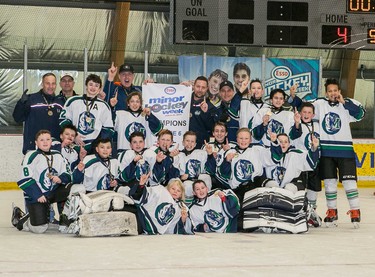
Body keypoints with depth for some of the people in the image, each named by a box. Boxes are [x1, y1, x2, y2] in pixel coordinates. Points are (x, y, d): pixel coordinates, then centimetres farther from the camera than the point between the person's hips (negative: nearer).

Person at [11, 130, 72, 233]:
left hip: (52, 193, 5)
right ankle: (19, 218, 15)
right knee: (39, 228, -16)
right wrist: (37, 195, -19)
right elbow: (24, 180, -14)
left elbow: (67, 174, 9)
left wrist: (61, 179, -15)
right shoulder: (31, 156, -9)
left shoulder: (58, 156, 8)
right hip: (35, 196, -5)